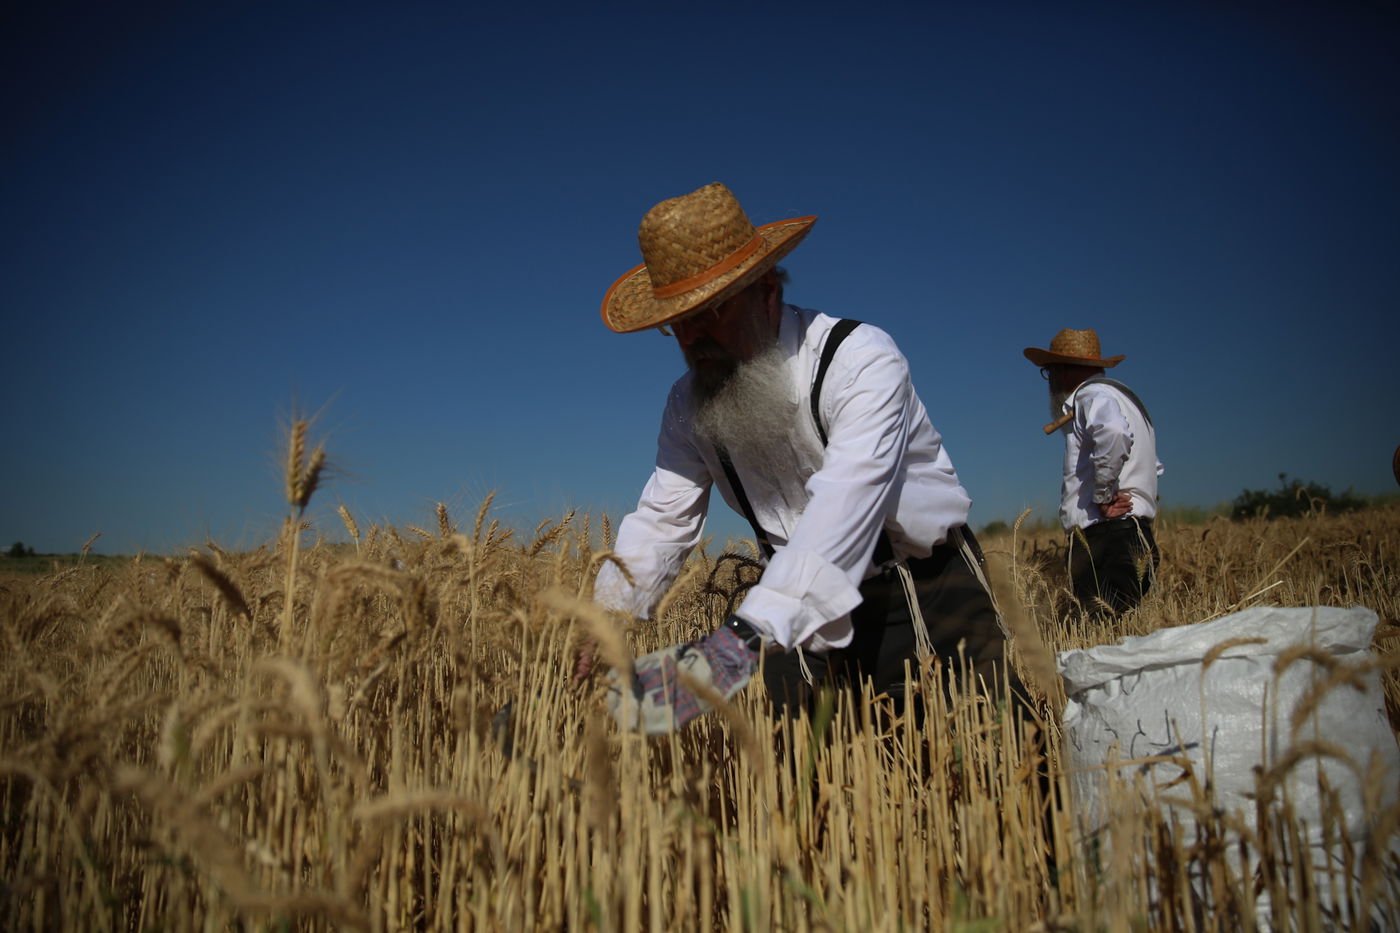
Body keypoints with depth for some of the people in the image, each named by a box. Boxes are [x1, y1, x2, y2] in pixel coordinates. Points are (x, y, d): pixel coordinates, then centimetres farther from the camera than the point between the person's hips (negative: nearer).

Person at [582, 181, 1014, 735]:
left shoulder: (860, 361, -23)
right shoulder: (690, 403, -2)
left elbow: (844, 508, -36)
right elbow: (661, 522, -4)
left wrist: (742, 641, -49)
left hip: (929, 603, -3)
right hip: (808, 609, 4)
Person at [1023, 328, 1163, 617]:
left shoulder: (1091, 395, -3)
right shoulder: (1121, 395, 29)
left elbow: (1113, 433, -28)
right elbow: (1153, 466, 38)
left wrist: (1103, 495, -17)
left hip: (1107, 536, -10)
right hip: (1133, 535, 10)